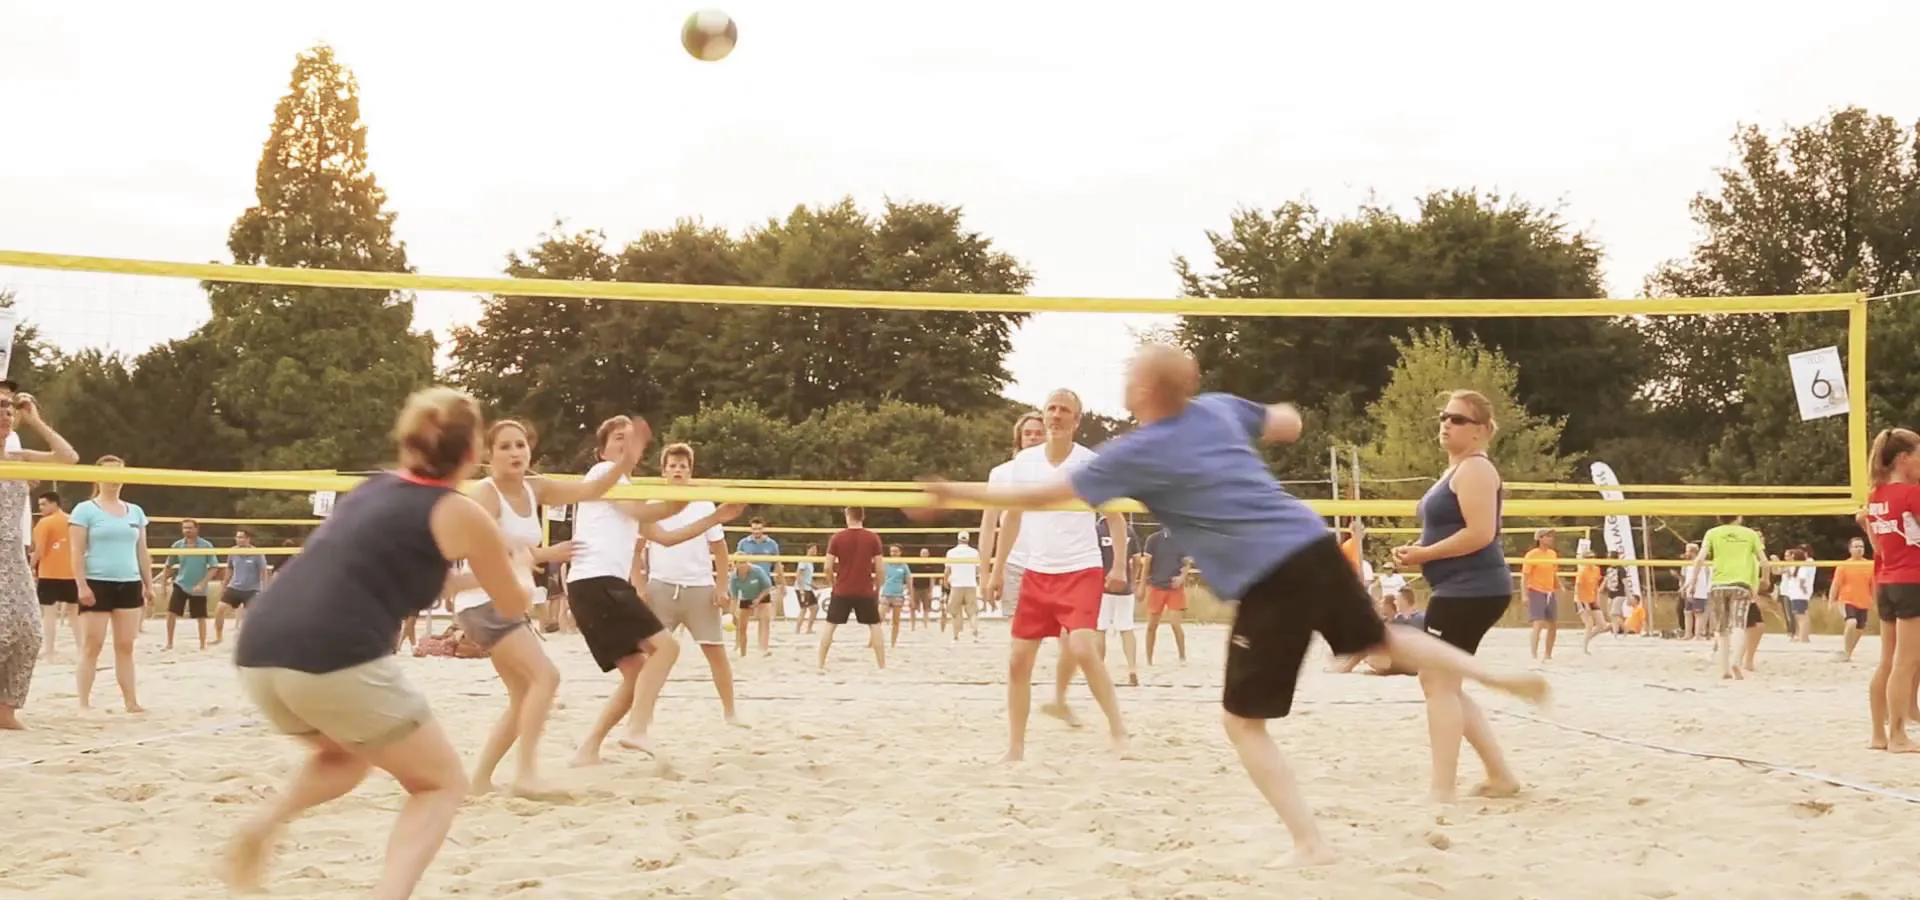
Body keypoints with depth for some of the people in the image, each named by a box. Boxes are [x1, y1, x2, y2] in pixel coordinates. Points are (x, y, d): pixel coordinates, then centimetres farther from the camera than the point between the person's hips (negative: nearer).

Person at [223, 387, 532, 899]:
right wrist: (520, 562, 42)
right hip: (336, 659, -7)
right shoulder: (460, 513, 6)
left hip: (260, 653, 7)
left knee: (348, 756, 35)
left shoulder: (373, 489, 23)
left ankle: (265, 824, 8)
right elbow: (514, 604, 21)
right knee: (443, 784, 13)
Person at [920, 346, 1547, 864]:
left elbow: (1041, 495, 1)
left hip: (1269, 580, -7)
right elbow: (1290, 425, 28)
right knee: (1384, 639, 31)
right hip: (1314, 546, 7)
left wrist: (958, 494, 11)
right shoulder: (1217, 407, 12)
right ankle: (1499, 678, 23)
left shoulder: (1135, 454, -4)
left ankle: (1310, 846, 2)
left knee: (1243, 722, 6)